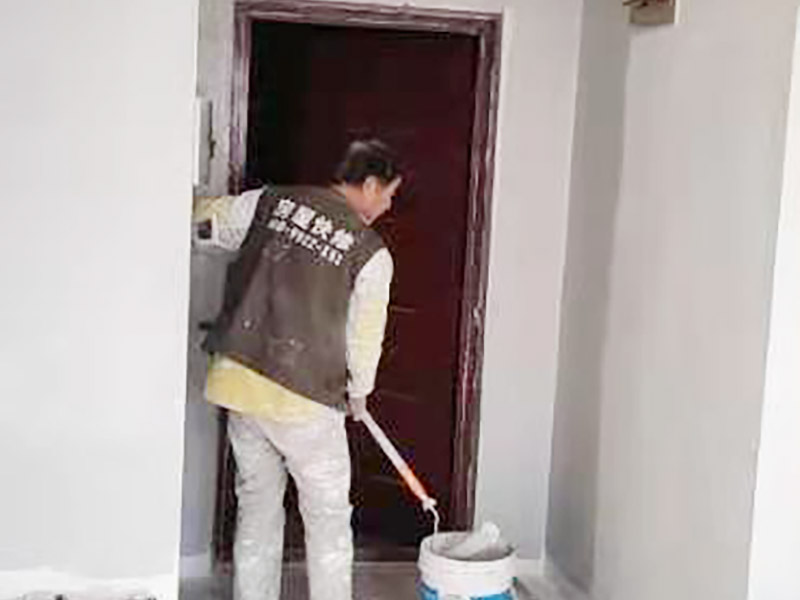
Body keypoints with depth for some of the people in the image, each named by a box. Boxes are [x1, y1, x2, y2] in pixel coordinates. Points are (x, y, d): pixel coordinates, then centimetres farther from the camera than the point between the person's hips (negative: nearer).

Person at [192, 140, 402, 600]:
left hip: (235, 378, 5)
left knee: (257, 505, 19)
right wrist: (358, 392, 17)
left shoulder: (271, 201, 4)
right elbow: (365, 337, 1)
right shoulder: (372, 252, -6)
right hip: (302, 397, -5)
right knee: (328, 517, 11)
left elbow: (204, 221, 12)